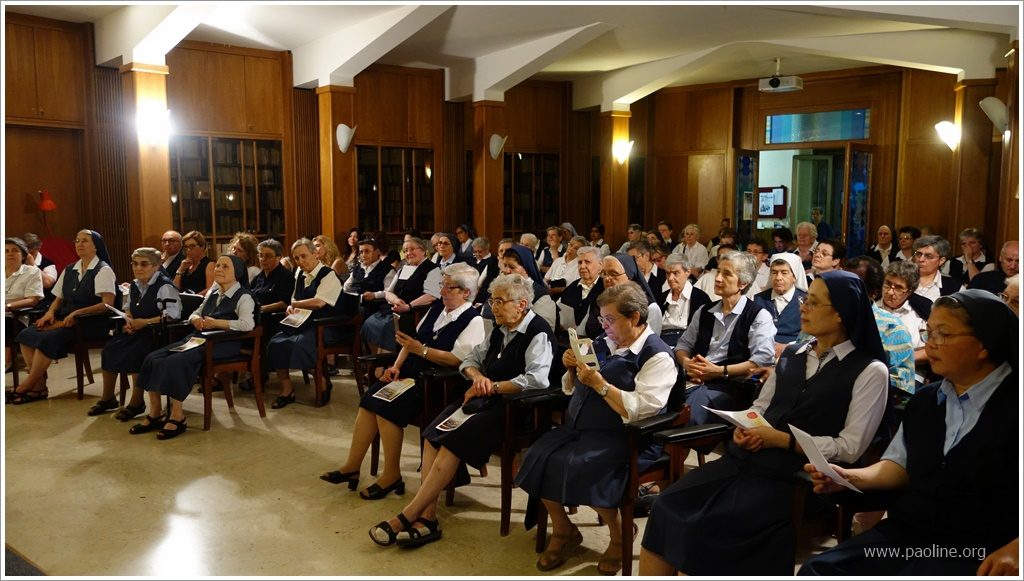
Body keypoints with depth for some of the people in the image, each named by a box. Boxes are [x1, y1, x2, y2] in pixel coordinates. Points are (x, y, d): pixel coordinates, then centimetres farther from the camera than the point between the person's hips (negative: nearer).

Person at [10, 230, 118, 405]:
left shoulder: (103, 270, -4)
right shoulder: (69, 270, 18)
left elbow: (107, 305, -14)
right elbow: (59, 299, 20)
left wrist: (77, 313, -20)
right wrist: (50, 312, -2)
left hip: (91, 323, -7)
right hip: (65, 319, 7)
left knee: (47, 338, -28)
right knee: (26, 335, -14)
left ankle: (26, 387, -13)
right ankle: (39, 386, -13)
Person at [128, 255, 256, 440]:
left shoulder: (243, 297, -4)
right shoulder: (213, 293, 21)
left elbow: (248, 324, -21)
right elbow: (195, 313, 27)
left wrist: (216, 322, -18)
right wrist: (195, 319, 1)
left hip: (222, 343, -8)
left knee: (176, 361, -28)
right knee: (153, 358, -9)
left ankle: (177, 417, -17)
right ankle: (155, 414, -1)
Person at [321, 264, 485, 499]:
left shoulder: (473, 321, -7)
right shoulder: (437, 306, 15)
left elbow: (456, 359, -17)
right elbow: (414, 340, 16)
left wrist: (420, 350, -17)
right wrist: (396, 366, 3)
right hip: (412, 371, 7)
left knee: (386, 406, -23)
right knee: (369, 400, -12)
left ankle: (392, 475, -10)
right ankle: (352, 466, -6)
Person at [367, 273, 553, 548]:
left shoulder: (538, 332, -9)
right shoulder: (500, 328, 16)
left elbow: (537, 379, -22)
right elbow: (471, 360, 22)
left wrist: (491, 387, -14)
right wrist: (478, 377, -2)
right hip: (486, 398, 8)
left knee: (454, 439, -25)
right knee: (433, 433, -16)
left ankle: (407, 516, -19)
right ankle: (428, 516, -20)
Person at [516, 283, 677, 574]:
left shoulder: (657, 356, -9)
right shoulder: (602, 343, 12)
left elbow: (642, 410, -21)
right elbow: (572, 389, 22)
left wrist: (599, 384, -21)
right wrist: (572, 368, 0)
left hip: (619, 435, -7)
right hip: (577, 425, 7)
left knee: (578, 468, -29)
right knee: (537, 457, -15)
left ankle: (618, 536, -2)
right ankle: (562, 530, 6)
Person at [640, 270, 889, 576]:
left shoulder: (870, 371, -2)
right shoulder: (792, 353, 17)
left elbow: (850, 447, -7)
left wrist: (782, 440, -13)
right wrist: (743, 428, -2)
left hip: (792, 478, -6)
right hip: (742, 459, 6)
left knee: (705, 527, -25)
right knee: (665, 508, -14)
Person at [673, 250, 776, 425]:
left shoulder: (758, 316, 4)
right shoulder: (705, 311, 22)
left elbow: (763, 360, -8)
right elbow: (683, 345, 25)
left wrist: (720, 371, -12)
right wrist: (686, 363, 1)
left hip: (730, 384, -5)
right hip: (695, 381, 5)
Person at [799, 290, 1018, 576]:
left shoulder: (1015, 405, -9)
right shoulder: (925, 400, 15)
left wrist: (1013, 550, -23)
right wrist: (850, 477, 3)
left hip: (976, 553, -6)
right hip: (903, 534, 7)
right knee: (817, 570, -14)